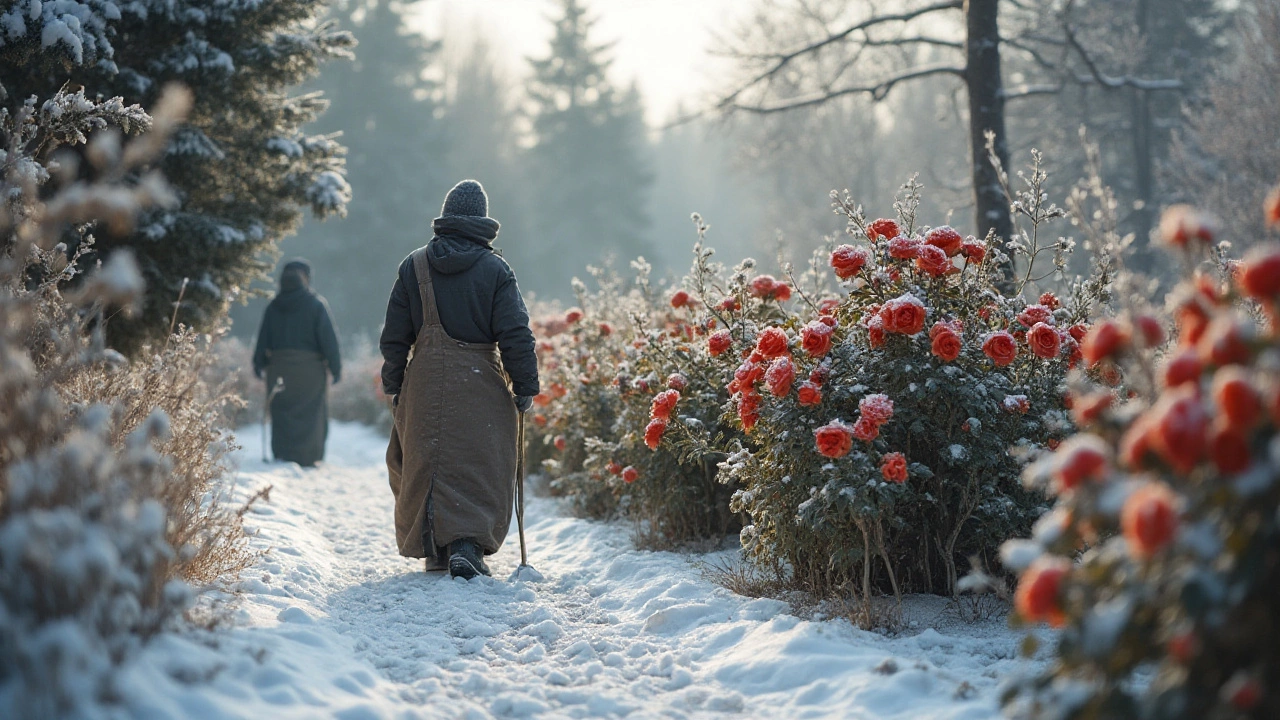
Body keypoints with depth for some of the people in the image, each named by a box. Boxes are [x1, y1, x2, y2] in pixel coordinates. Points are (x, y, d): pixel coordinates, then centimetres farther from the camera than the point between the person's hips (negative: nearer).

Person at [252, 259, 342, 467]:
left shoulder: (273, 307, 6)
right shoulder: (316, 305, -4)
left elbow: (263, 339, 8)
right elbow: (328, 338, -6)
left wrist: (259, 364, 17)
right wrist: (335, 367, -2)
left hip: (279, 369, 3)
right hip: (310, 369, -3)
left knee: (281, 414, 9)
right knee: (311, 415, 2)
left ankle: (282, 456, 8)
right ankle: (307, 458, -2)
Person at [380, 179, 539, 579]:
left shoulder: (415, 265, 4)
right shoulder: (495, 269, -3)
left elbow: (395, 334, 6)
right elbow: (515, 334, -6)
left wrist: (394, 386, 14)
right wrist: (525, 386, 0)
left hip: (424, 385, 2)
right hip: (480, 386, -2)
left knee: (424, 464, 13)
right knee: (479, 467, 1)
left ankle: (435, 548, 17)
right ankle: (468, 543, -15)